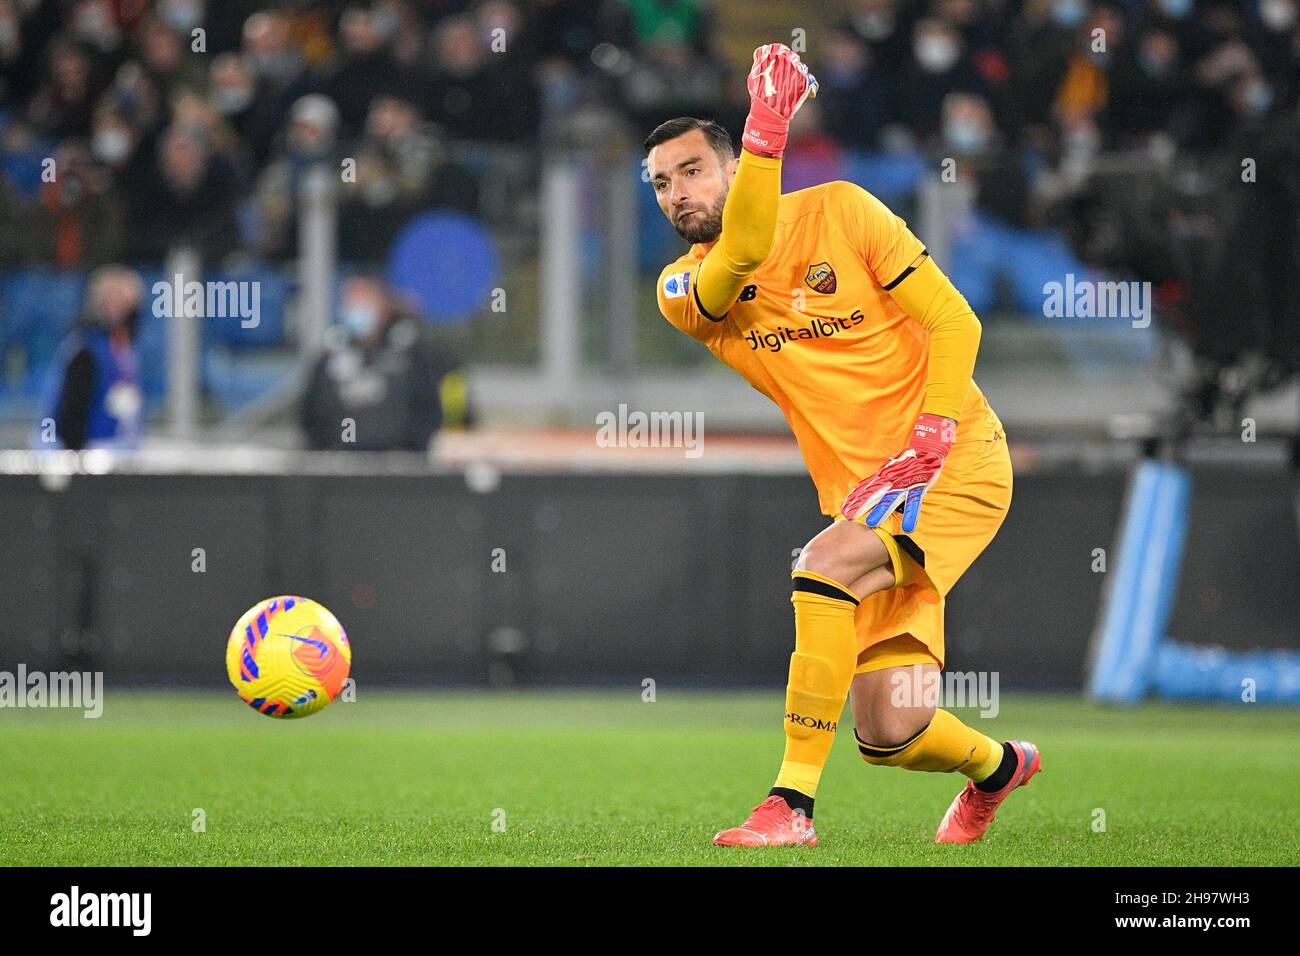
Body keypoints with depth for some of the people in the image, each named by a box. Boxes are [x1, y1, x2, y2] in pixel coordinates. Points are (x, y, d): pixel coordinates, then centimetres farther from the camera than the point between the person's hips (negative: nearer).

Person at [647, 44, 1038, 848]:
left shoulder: (838, 211, -3)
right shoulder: (683, 290, 1)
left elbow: (954, 321, -5)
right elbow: (742, 256, -24)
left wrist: (927, 442, -18)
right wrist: (768, 125, -32)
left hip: (956, 455, -4)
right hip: (862, 493, 4)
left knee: (825, 567, -31)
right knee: (891, 736, -3)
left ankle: (793, 804, -28)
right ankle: (996, 766, 32)